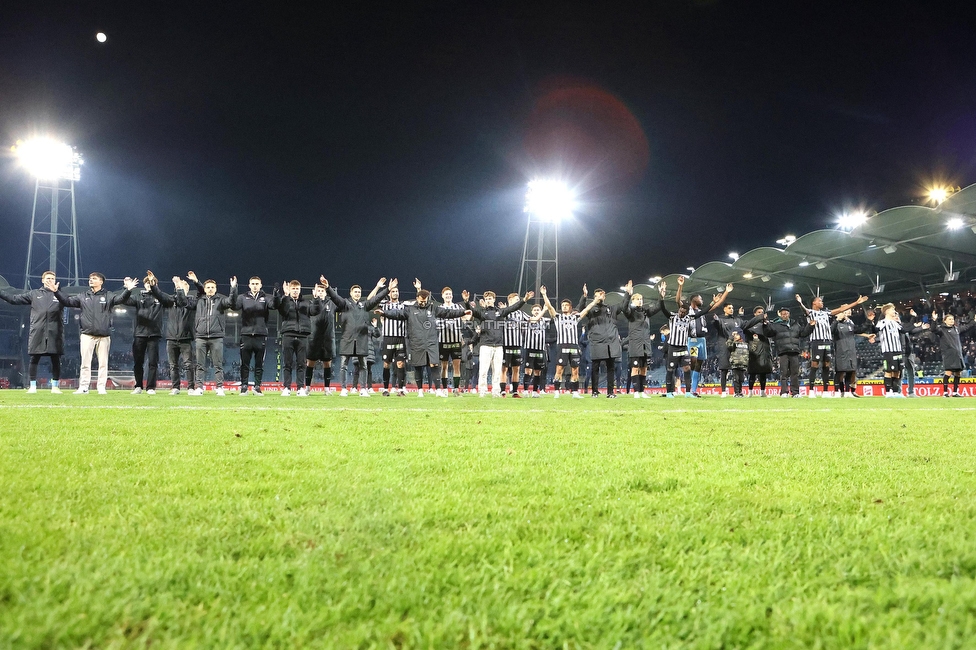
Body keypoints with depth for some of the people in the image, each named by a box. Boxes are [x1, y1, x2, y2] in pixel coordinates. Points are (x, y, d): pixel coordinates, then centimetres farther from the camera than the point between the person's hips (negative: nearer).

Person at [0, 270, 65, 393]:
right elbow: (14, 298, 14)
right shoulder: (34, 294, 14)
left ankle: (55, 386, 10)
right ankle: (32, 386, 9)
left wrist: (56, 292, -29)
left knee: (56, 360, 2)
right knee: (34, 359, 2)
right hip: (37, 332, 1)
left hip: (54, 333, -1)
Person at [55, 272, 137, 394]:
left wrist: (128, 290, -30)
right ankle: (84, 387, 4)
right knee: (85, 362, 1)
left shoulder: (108, 296, 5)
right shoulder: (83, 297, 13)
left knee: (103, 362, 2)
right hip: (87, 335, 2)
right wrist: (56, 292, -1)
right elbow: (67, 301, 12)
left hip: (104, 335, -2)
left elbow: (120, 299, -10)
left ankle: (101, 387, 7)